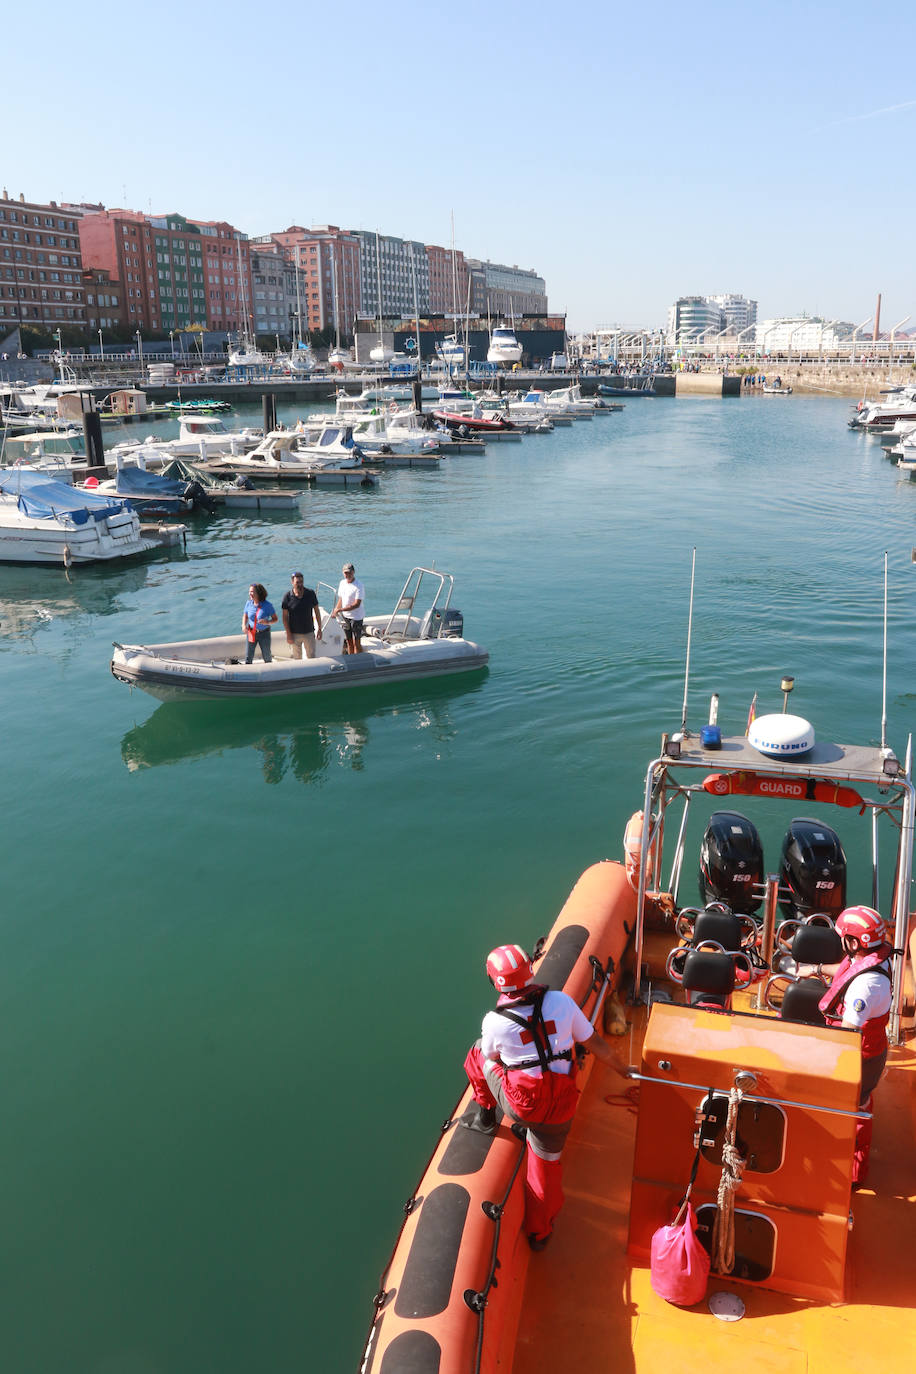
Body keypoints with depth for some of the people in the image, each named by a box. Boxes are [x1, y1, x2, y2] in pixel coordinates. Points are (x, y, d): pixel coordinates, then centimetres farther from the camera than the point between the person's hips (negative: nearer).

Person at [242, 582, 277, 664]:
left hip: (264, 633, -2)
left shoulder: (267, 605, -15)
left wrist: (267, 622, -29)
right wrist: (244, 625, -10)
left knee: (266, 656, 11)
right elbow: (245, 616, 10)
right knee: (248, 657, 1)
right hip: (251, 633, 2)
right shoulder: (248, 603, -6)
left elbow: (275, 619, -9)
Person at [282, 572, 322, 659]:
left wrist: (319, 628, 3)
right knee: (296, 659, 7)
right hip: (294, 634, -2)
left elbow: (316, 611, 4)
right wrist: (288, 634, -10)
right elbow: (285, 617, -6)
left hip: (309, 632, 2)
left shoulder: (310, 594, -4)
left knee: (311, 657, 10)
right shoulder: (288, 597, -9)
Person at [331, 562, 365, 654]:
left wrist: (340, 609, -26)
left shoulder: (359, 586, -18)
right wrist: (335, 610, 4)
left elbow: (356, 604, -23)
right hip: (345, 616, 7)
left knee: (356, 643, -5)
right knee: (348, 641, 14)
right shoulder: (342, 583, 6)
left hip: (356, 617, -7)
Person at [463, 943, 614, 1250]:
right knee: (547, 1162, 26)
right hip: (559, 1107, 2)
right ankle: (539, 1233, 40)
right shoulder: (561, 1002, -10)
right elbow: (594, 1043, 2)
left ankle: (485, 1116, 37)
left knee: (477, 1052, 19)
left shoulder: (494, 1022, -16)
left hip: (519, 1104, -2)